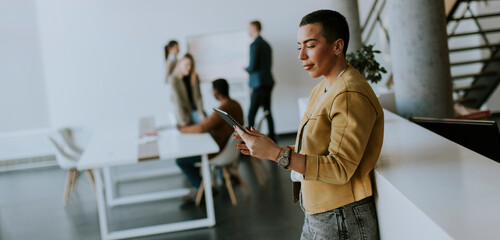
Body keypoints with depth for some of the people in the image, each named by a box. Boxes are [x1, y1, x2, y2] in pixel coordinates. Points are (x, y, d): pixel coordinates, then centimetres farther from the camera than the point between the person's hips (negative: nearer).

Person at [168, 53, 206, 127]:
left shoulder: (194, 77, 7)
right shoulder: (174, 79, -11)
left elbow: (198, 96, 4)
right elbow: (177, 101, -15)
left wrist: (201, 113, -9)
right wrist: (183, 121, -20)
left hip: (195, 110, 5)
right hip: (184, 112, -5)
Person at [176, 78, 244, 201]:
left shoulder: (223, 110, -29)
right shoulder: (235, 104, 2)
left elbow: (201, 128, -36)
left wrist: (182, 129, -20)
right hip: (230, 146, 10)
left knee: (181, 160, -3)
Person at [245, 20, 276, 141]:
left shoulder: (255, 45, -13)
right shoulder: (266, 44, 14)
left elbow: (253, 66, -18)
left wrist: (246, 69, 3)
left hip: (259, 83, -9)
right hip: (268, 82, 9)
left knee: (251, 114, -9)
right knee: (267, 111, 16)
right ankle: (272, 136, 19)